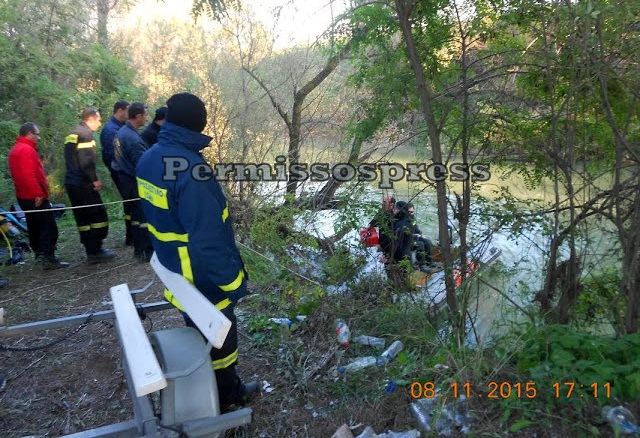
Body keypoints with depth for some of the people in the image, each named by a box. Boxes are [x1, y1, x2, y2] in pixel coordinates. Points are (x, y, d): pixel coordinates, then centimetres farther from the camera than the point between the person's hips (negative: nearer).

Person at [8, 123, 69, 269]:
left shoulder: (15, 150, 17)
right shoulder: (27, 149, -16)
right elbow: (29, 175, -25)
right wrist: (38, 194, -24)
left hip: (25, 197, 11)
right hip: (35, 197, -11)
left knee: (35, 228, 17)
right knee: (49, 228, -8)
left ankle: (40, 255, 26)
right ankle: (48, 258, -9)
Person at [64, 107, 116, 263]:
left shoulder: (73, 134, 19)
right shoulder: (85, 133, -10)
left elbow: (71, 158, 20)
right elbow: (86, 160, -21)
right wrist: (95, 179, -14)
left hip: (71, 182, 10)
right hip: (83, 183, -10)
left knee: (83, 218, 11)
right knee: (99, 215, -3)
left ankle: (91, 251, 17)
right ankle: (96, 251, -2)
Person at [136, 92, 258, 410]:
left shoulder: (148, 159, 0)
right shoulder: (191, 169, -30)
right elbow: (207, 239, -31)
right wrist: (232, 281, -20)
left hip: (173, 270, 9)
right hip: (202, 279, -9)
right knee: (219, 339, 13)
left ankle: (231, 388, 46)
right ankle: (224, 398, 35)